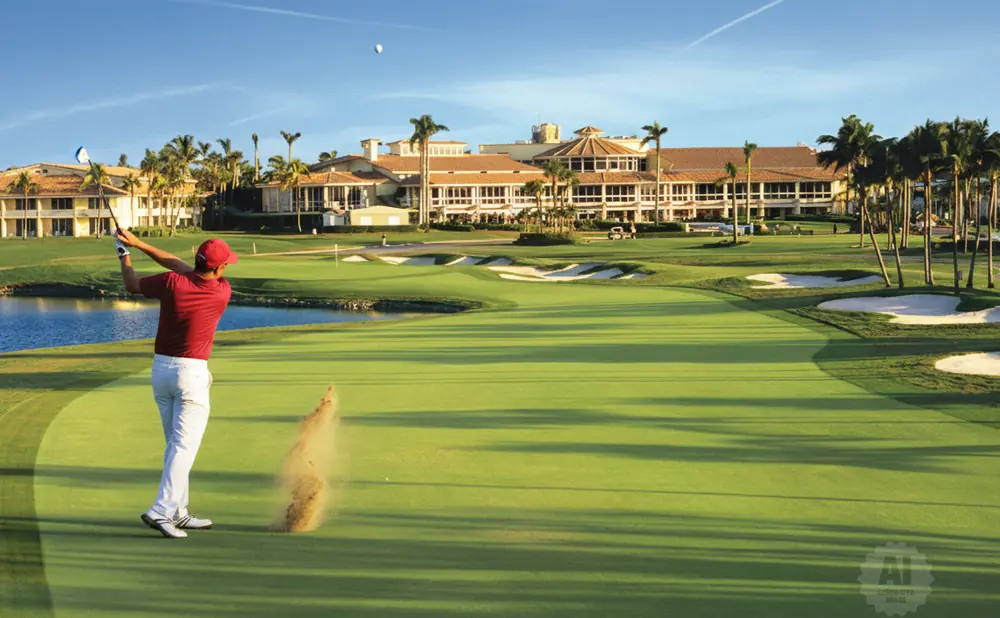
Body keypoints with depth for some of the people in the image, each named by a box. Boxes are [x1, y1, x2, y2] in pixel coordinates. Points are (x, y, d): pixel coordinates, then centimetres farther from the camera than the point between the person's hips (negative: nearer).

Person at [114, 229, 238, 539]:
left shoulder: (172, 283, -9)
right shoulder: (223, 292, -10)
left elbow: (132, 285, 8)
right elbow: (183, 267, 1)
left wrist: (126, 255, 25)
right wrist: (139, 244, 3)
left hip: (160, 368, 5)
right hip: (192, 374, -5)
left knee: (176, 444, 15)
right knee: (184, 446, -3)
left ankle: (178, 513, 22)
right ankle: (160, 511, -14)